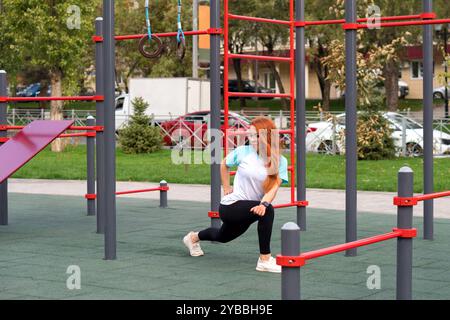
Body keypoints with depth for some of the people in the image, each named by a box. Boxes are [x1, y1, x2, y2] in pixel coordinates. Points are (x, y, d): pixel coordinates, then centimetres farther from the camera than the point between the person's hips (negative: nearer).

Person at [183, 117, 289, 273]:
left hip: (253, 206, 5)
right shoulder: (243, 152, -11)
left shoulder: (280, 161, -7)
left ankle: (193, 237, 61)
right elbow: (224, 164, 9)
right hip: (230, 206, -5)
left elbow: (274, 186, -19)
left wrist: (263, 204, -37)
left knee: (223, 237, 31)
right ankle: (265, 260, -27)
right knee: (268, 212, -32)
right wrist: (226, 188, 6)